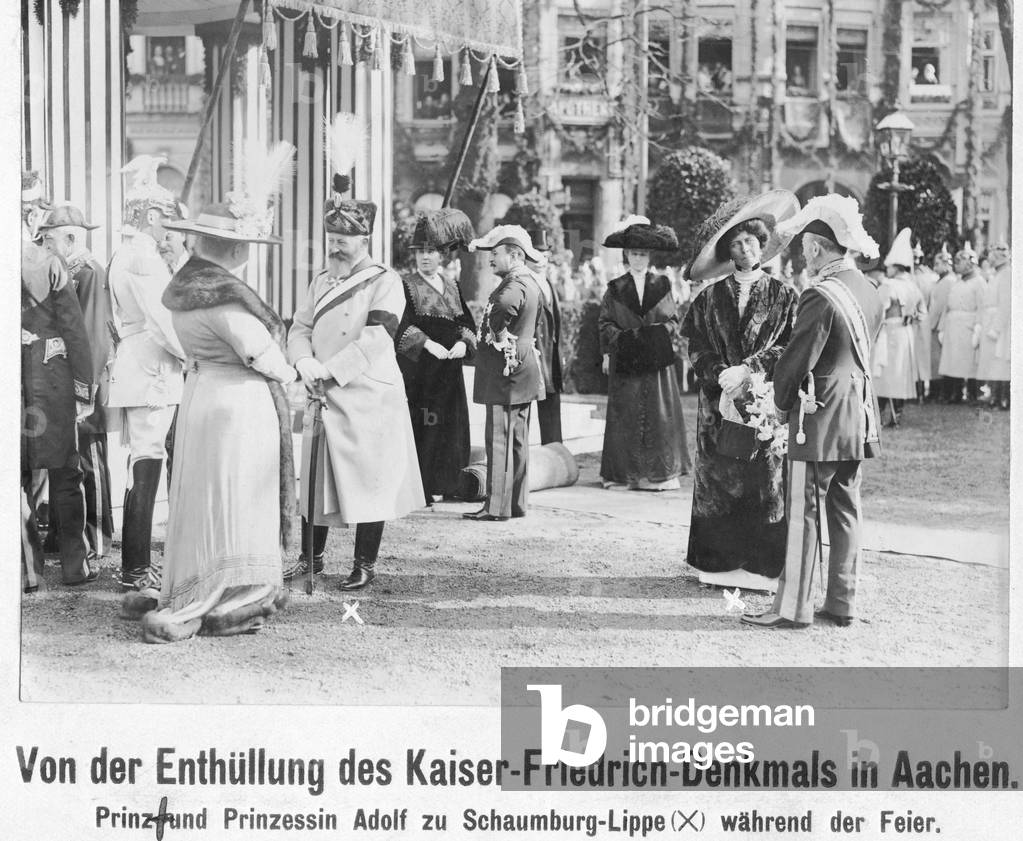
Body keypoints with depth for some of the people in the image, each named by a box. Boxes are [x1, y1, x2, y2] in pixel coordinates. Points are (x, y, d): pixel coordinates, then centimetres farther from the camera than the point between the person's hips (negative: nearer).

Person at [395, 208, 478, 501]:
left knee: (449, 428, 6)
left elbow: (467, 322, 12)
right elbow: (400, 326, -12)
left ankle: (446, 485, 14)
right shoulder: (407, 285, -3)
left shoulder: (451, 286, 14)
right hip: (417, 370, -5)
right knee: (419, 428, -8)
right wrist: (427, 344, -24)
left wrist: (463, 342, -8)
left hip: (448, 372, 5)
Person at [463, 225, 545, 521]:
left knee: (500, 439, -7)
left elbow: (505, 305, -32)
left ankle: (497, 507, -4)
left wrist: (498, 334, -14)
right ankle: (517, 502, 20)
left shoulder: (515, 284, -15)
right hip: (520, 370, 10)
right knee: (516, 440, 14)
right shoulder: (528, 281, 16)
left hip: (506, 373, -10)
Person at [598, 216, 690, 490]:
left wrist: (664, 332, -6)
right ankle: (625, 472, 4)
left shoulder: (662, 285, 9)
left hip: (657, 359, 1)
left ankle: (659, 472, 2)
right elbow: (605, 322, 7)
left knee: (659, 414, -2)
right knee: (626, 416, -1)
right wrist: (620, 337, -5)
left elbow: (673, 319, 11)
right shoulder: (615, 289, 7)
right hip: (625, 360, -1)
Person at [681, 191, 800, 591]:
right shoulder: (710, 297, 9)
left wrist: (747, 370, -13)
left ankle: (762, 567, 1)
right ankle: (720, 562, 8)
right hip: (718, 401, 2)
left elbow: (788, 347, -3)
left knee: (765, 481, -3)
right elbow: (696, 347, 4)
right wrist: (721, 374, -13)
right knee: (718, 481, 1)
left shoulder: (782, 295, 5)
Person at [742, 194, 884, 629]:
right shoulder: (868, 292, 8)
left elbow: (796, 359, -16)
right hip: (859, 420, 8)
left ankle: (793, 606, 4)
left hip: (821, 418, -8)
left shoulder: (820, 295, -18)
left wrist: (782, 403, 1)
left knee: (804, 514, -1)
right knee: (845, 511, 12)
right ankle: (842, 604, 17)